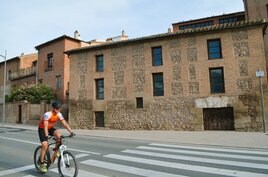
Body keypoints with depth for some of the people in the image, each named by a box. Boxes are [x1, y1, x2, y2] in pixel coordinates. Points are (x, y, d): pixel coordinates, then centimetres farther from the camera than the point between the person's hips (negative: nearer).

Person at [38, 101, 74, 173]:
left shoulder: (59, 115, -15)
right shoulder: (47, 114, -31)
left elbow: (65, 124, -18)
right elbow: (45, 126, -37)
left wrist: (71, 132, -29)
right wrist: (46, 136, -48)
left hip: (50, 128, 5)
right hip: (42, 129, -4)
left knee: (58, 134, -26)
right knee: (45, 146, -15)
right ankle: (42, 164, 0)